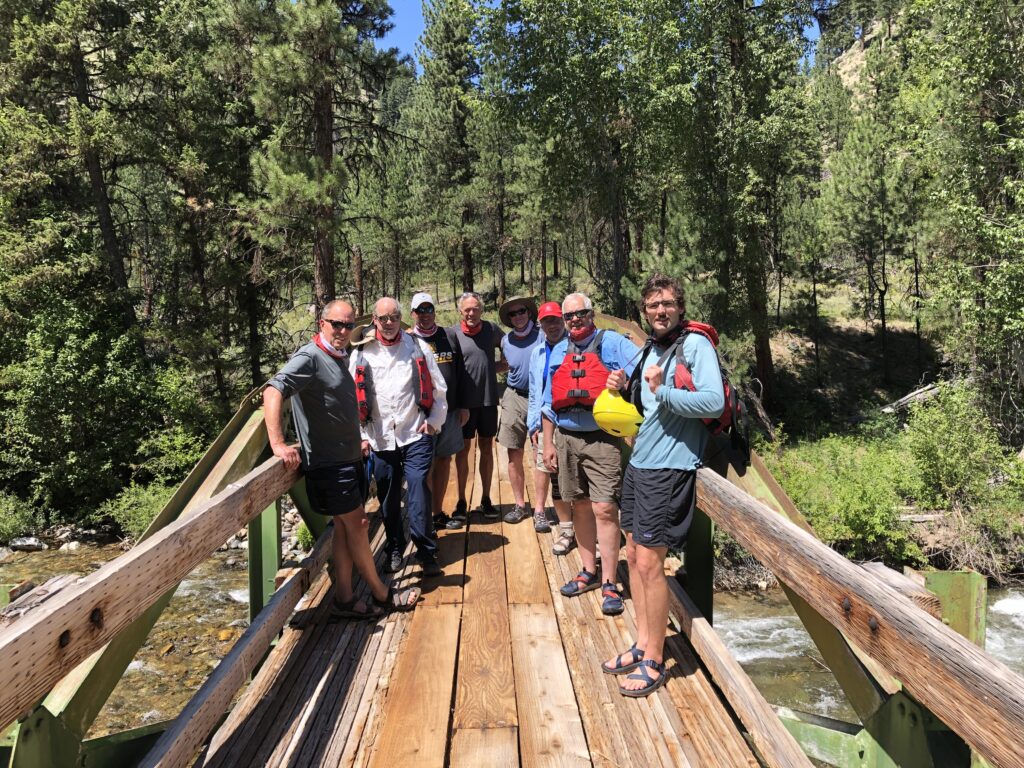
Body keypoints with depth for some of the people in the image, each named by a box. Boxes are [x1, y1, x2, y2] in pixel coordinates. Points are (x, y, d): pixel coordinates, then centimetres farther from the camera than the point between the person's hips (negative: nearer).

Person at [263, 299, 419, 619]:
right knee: (357, 525, 1)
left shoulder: (339, 358, 13)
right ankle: (381, 594, 15)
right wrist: (278, 443, -39)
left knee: (344, 527, 11)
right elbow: (273, 391, -30)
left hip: (348, 458, 9)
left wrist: (356, 443, 29)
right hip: (328, 462, -9)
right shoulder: (309, 358, -16)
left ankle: (344, 599, 19)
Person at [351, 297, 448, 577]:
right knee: (388, 498, 9)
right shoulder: (361, 353, 5)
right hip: (380, 438, 2)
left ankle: (426, 552, 2)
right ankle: (395, 549, 26)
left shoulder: (417, 348, 4)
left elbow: (438, 389, 8)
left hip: (416, 435, -2)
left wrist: (434, 422, 1)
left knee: (418, 493, -7)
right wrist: (361, 435, 4)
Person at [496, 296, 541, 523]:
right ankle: (519, 505, 20)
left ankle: (540, 509, 9)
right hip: (514, 399, 4)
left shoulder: (542, 336, -4)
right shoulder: (506, 341, 7)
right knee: (514, 456, 6)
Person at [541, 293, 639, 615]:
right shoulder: (557, 353, 15)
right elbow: (549, 403, 18)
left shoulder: (613, 343, -1)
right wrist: (548, 443, 14)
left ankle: (609, 583, 2)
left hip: (603, 440, -5)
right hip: (567, 439, 5)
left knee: (604, 509, -8)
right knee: (580, 507, 13)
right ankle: (589, 571, 27)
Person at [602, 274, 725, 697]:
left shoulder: (696, 345, -11)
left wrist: (663, 391, -28)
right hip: (638, 462, 9)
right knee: (634, 555, 13)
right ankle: (643, 643, 27)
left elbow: (714, 401, -22)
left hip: (669, 467, -9)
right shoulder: (649, 349, 15)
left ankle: (654, 662, 10)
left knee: (649, 563, -5)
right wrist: (622, 389, 5)